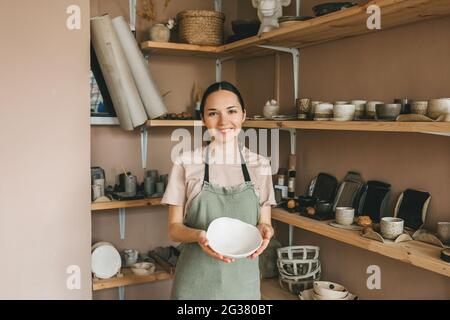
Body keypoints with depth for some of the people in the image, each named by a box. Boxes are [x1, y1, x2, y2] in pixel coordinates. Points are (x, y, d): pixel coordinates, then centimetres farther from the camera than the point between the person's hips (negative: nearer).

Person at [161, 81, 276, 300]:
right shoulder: (186, 163, -7)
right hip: (196, 280, -2)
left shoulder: (260, 165, -1)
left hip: (243, 279, 2)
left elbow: (264, 223, 5)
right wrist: (198, 235, -24)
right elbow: (174, 228, -4)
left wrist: (264, 230, -17)